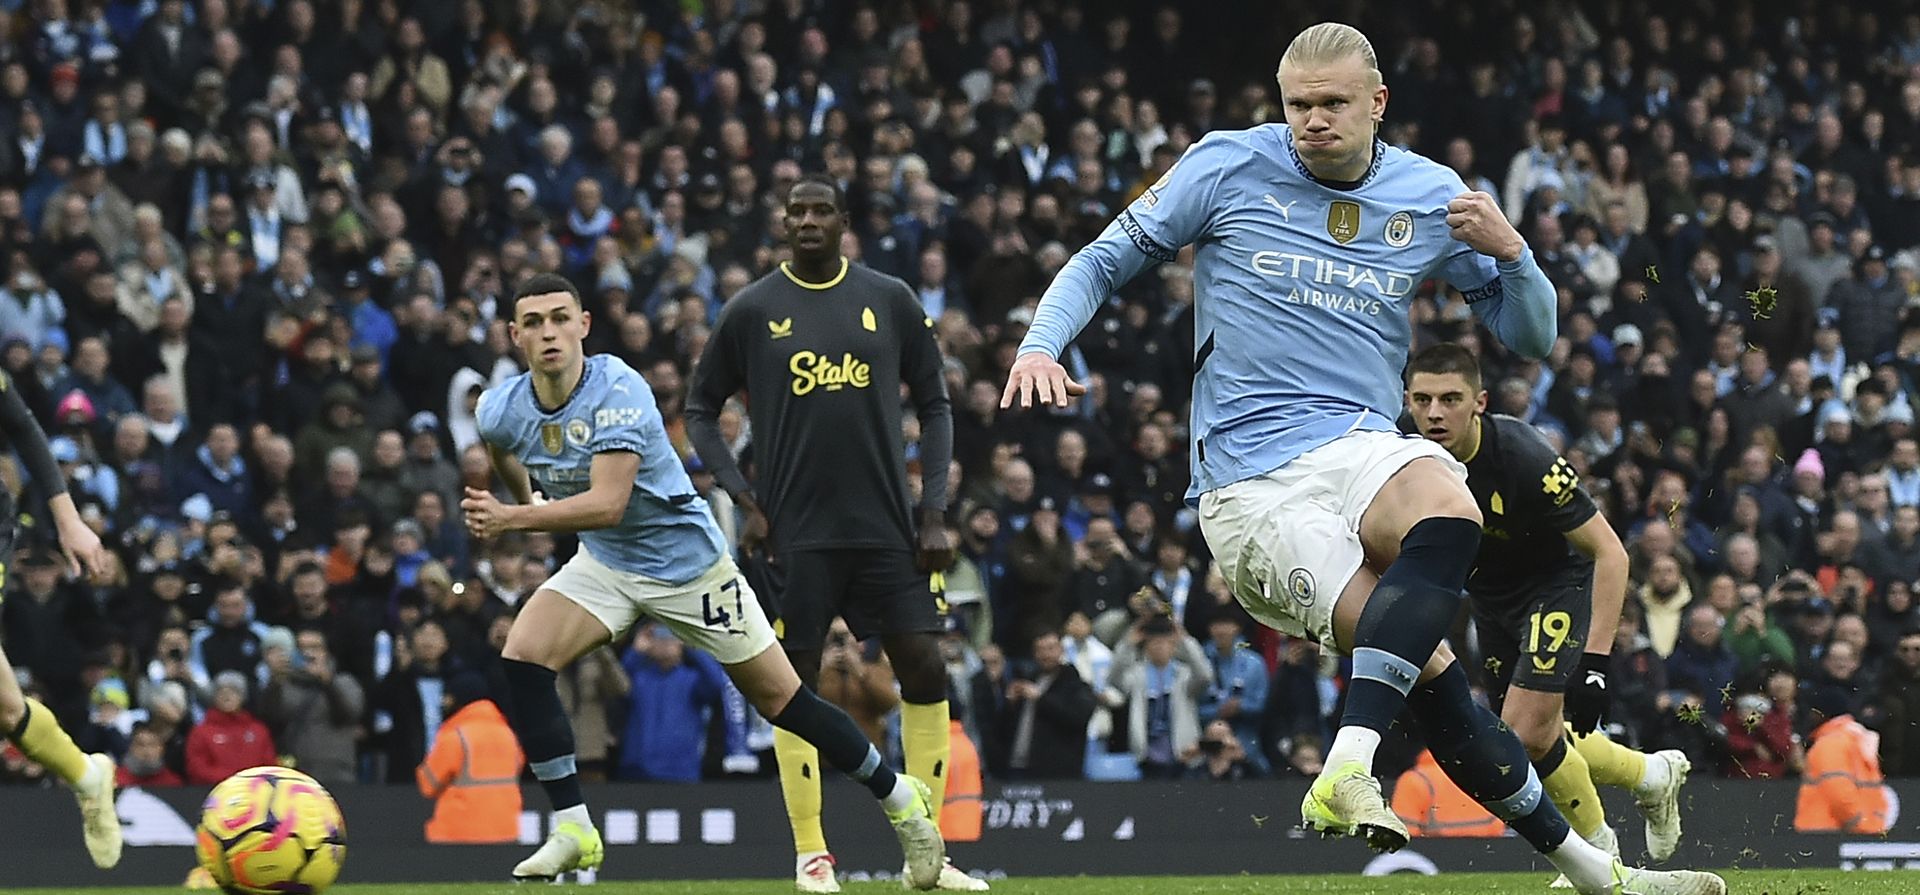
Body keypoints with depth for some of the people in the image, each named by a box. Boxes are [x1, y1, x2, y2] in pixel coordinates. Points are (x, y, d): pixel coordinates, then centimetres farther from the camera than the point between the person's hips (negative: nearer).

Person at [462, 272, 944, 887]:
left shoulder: (618, 392, -29)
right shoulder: (500, 410, -11)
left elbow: (608, 504, -39)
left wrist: (510, 518, -45)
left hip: (686, 561, -5)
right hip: (603, 564, 5)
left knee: (781, 699, 2)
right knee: (522, 658, -19)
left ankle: (901, 797, 22)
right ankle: (572, 830, -11)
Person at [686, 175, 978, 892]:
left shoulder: (890, 301, 5)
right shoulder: (753, 310, 2)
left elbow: (934, 407, 10)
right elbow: (700, 410, 8)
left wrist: (933, 511, 1)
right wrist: (745, 501, -4)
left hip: (887, 528, 1)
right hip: (795, 531, -1)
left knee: (925, 670, -4)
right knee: (797, 681, -1)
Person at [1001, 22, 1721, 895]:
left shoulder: (1430, 196, 9)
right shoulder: (1228, 166, 2)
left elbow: (1531, 335, 15)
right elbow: (1101, 263, 9)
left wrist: (1508, 253, -6)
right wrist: (1039, 345, -10)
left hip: (1362, 445, 3)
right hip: (1251, 483, -3)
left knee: (1448, 513, -36)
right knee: (1428, 668, -24)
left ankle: (1348, 768, -37)